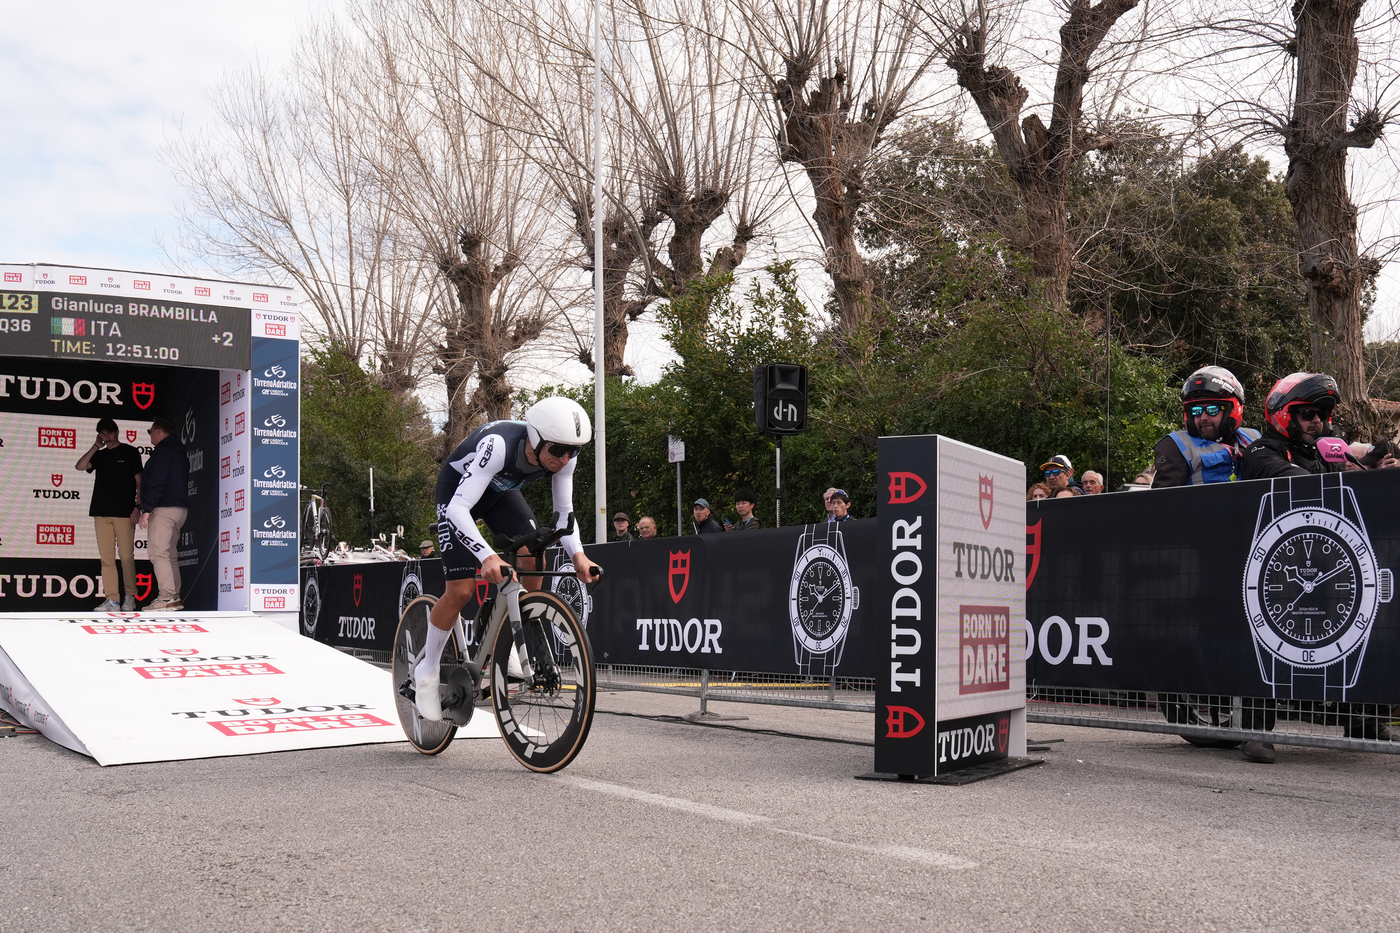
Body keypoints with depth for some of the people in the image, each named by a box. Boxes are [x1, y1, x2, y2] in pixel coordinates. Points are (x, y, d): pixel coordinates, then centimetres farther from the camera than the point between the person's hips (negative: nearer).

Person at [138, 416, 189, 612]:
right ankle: (175, 597, 10)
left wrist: (146, 509, -15)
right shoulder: (179, 452, 21)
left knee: (158, 553, -11)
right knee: (171, 554, 11)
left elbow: (156, 482, -17)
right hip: (180, 508, 10)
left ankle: (167, 598, -16)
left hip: (164, 508, -10)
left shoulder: (163, 451, -8)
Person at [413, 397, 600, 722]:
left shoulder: (564, 454, -25)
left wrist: (577, 554, -32)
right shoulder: (498, 445, -42)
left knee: (534, 558, -18)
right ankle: (428, 671, 9)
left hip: (501, 490, 5)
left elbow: (564, 512, -13)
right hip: (457, 489, -5)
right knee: (461, 590, -12)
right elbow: (458, 509, -45)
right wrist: (488, 557, -57)